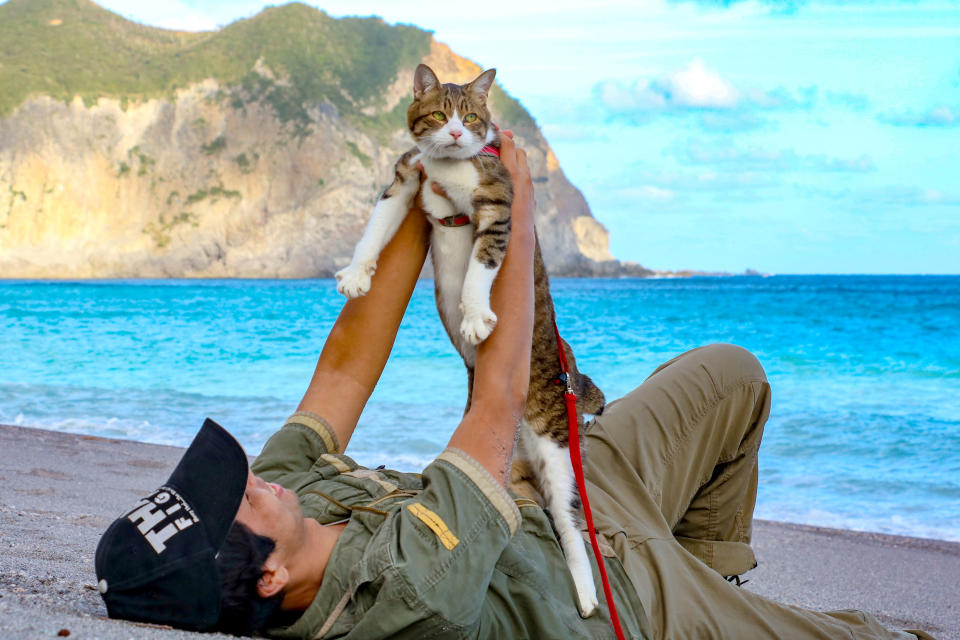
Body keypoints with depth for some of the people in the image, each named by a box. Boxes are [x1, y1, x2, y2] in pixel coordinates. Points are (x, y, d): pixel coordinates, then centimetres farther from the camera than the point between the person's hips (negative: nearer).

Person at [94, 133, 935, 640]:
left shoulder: (277, 487, -23)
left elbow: (348, 362, -16)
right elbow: (500, 400, -39)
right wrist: (519, 209, -28)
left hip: (545, 511, 7)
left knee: (732, 376, 17)